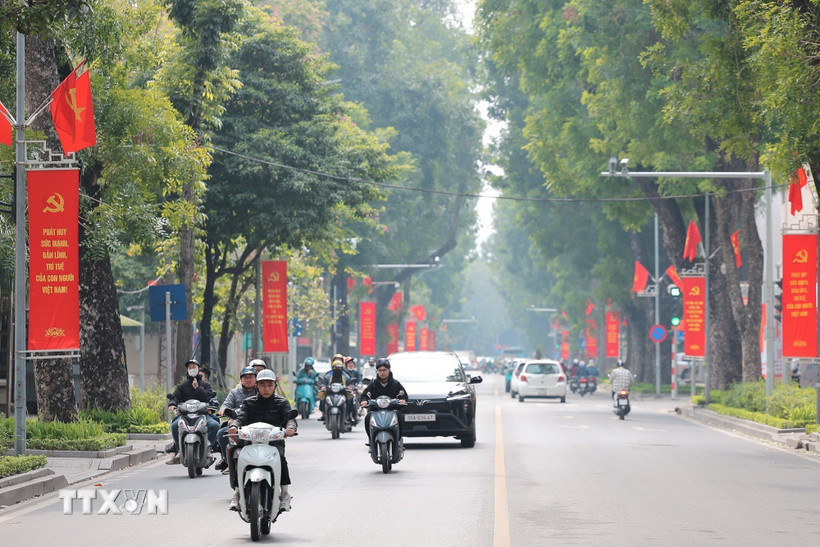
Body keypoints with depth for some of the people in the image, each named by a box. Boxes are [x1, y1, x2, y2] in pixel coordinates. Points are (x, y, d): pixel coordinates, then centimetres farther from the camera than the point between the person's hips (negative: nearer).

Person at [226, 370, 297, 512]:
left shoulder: (281, 403, 13)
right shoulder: (249, 403, 15)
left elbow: (290, 417, -4)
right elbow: (241, 417, -2)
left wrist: (290, 428, -29)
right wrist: (234, 426, -27)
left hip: (275, 441, -1)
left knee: (280, 458, -33)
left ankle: (285, 493, -21)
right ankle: (237, 492, -17)